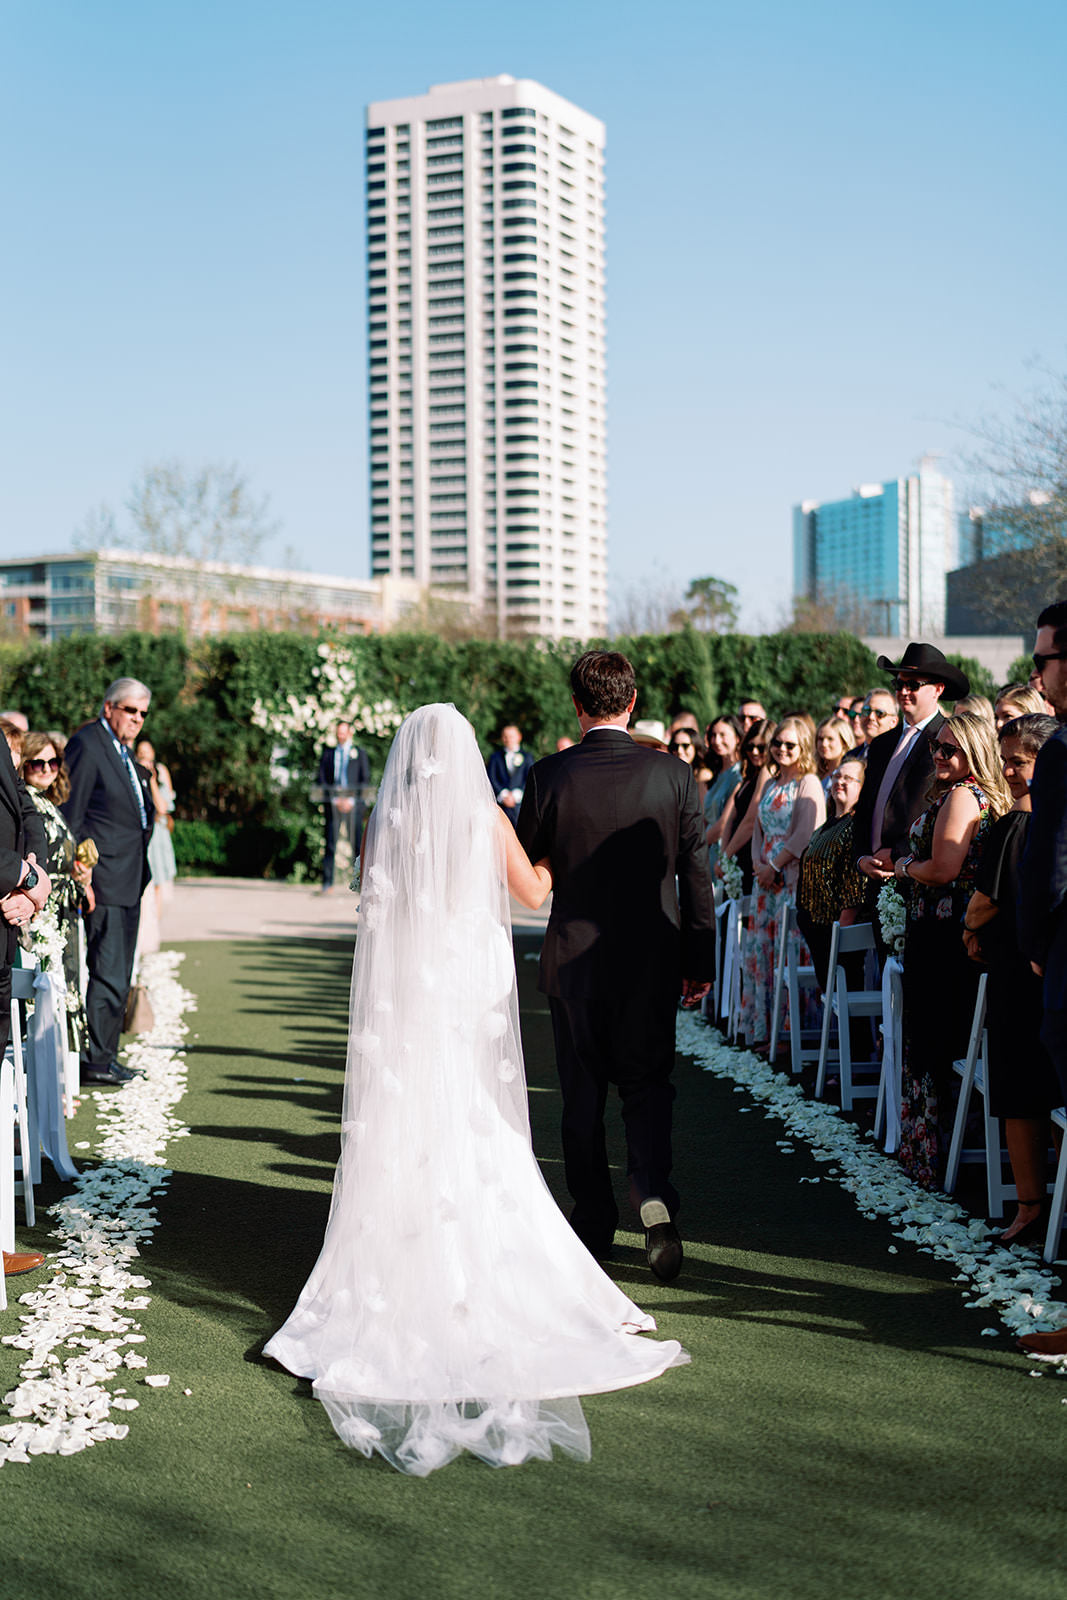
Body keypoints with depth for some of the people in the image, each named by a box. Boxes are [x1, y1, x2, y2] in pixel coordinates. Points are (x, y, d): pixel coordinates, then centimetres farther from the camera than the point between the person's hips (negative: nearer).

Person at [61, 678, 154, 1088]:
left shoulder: (122, 750, 18)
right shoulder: (86, 744, -11)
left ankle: (105, 1054, 20)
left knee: (119, 975, 13)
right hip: (106, 880, -10)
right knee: (108, 973, -8)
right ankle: (96, 1061, -2)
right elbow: (70, 816, -14)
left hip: (129, 880, 10)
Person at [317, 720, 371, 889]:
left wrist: (351, 800, -8)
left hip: (353, 804, -1)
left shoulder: (360, 753, 11)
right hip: (333, 803, 1)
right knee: (330, 843, -4)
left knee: (357, 843, -4)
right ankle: (327, 882, -3)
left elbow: (366, 780, 4)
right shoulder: (328, 753, 14)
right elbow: (322, 780, 7)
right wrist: (336, 799, -7)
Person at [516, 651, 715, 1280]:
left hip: (574, 959, 0)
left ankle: (594, 1222, 20)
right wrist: (700, 961, 5)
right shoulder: (674, 774, -7)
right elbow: (697, 875, -4)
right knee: (648, 1084, 12)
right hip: (652, 961, 0)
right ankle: (654, 1194, -9)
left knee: (583, 1093, 12)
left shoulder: (549, 776, -9)